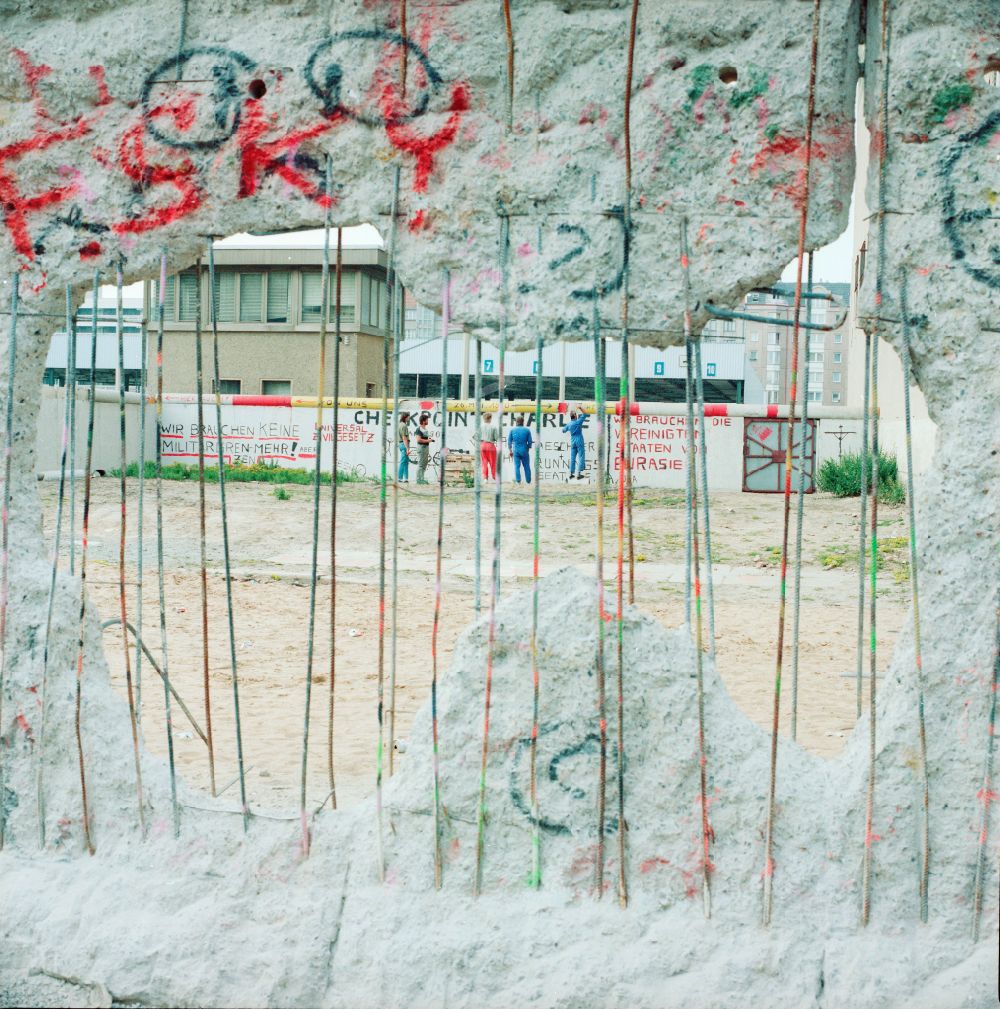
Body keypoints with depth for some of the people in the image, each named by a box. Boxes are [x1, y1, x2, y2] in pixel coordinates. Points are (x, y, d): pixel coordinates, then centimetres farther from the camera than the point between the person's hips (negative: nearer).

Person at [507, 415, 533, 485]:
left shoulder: (512, 430, 2)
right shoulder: (527, 430, -1)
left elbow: (509, 441, 3)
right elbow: (530, 442, 2)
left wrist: (510, 451, 10)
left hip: (516, 450, 0)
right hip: (524, 450, 0)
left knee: (517, 466, 3)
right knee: (526, 466, 8)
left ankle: (518, 480, -3)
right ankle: (528, 481, 11)